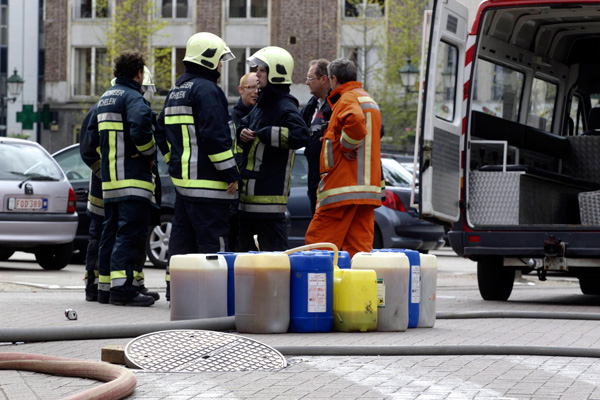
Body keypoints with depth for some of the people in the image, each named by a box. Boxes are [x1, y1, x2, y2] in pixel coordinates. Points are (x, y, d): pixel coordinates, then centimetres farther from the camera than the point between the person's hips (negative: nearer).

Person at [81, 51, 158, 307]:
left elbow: (92, 135, 20)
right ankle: (122, 287, -17)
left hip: (109, 180, 9)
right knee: (130, 232, -11)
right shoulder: (133, 98, -10)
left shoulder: (104, 99, 19)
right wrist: (149, 152, -10)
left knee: (111, 232, 13)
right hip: (133, 179, -9)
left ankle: (105, 286, 16)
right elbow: (140, 128, -27)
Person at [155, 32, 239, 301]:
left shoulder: (176, 92, 18)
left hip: (182, 177, 10)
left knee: (183, 236, 13)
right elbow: (215, 135, -20)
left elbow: (163, 132, 24)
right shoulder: (206, 90, -13)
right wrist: (230, 173, -16)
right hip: (206, 180, -10)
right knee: (212, 238, -8)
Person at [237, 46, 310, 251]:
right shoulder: (261, 105, 16)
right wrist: (242, 131, 6)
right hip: (246, 194, 10)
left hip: (270, 195, -10)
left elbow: (300, 136, -30)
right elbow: (246, 123, 32)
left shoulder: (286, 109, -13)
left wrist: (262, 134, -21)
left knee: (272, 248, -8)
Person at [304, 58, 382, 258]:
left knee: (317, 241, -5)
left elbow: (355, 121, -30)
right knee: (359, 247, 5)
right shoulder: (369, 100, 24)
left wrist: (345, 146, -14)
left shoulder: (348, 98, -8)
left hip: (343, 184, -9)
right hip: (368, 183, 9)